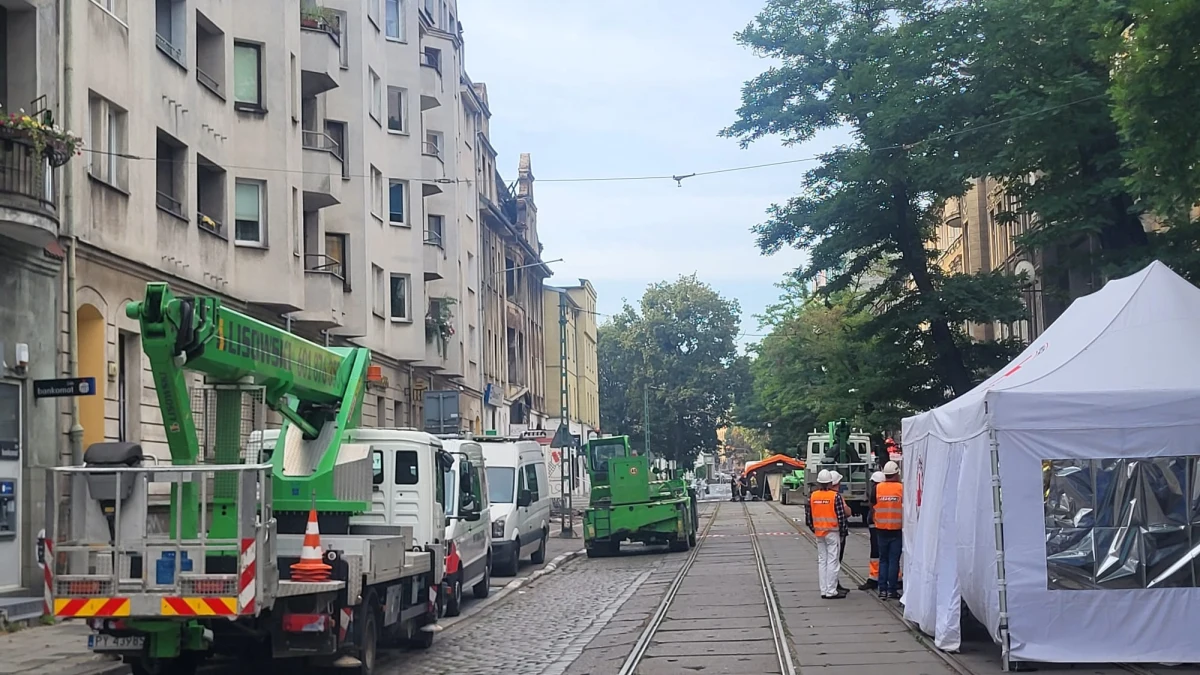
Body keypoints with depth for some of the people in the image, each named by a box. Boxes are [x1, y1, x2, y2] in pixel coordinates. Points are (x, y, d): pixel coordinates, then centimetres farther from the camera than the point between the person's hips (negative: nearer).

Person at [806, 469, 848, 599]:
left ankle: (824, 591, 14)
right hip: (832, 532, -5)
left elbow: (808, 517, 6)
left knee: (821, 561, 11)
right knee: (832, 561, -2)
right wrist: (844, 530, 1)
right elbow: (841, 516, -12)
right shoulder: (835, 496, -12)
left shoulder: (812, 496, 2)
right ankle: (831, 591, -3)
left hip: (819, 533, 5)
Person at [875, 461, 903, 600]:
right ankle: (892, 590, 1)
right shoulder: (902, 488, -9)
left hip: (881, 529, 2)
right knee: (894, 560, 2)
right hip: (897, 529, -2)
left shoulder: (877, 488, -3)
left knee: (883, 559, 11)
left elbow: (873, 505, 5)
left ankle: (882, 589, 8)